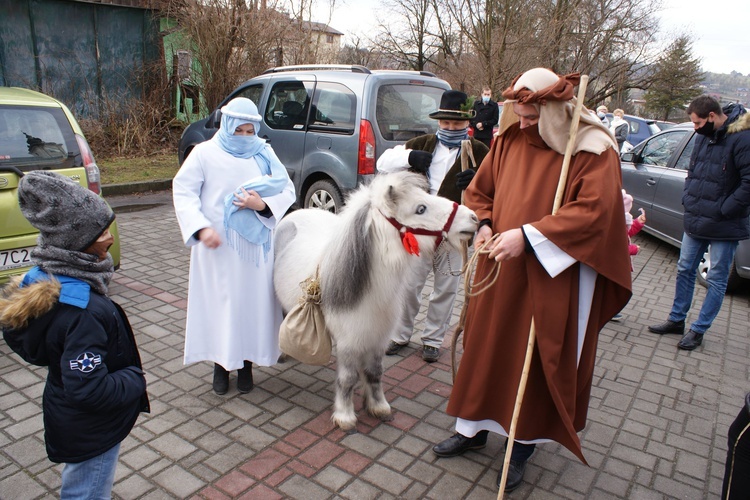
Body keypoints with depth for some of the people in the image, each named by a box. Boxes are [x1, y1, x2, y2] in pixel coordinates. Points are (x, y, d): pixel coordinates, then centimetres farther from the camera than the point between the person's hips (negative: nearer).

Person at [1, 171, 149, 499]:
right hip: (92, 431, -8)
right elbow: (90, 390, -34)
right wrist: (135, 380, -18)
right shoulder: (85, 313, -38)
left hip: (67, 417, 8)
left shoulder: (44, 278, -9)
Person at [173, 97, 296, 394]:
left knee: (253, 302, 6)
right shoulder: (206, 153, 0)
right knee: (218, 302, 5)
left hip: (257, 245, 2)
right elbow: (183, 191, -3)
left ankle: (246, 364, 23)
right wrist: (201, 227, -16)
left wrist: (263, 204, -16)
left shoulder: (265, 153, 5)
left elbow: (288, 191, 4)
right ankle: (221, 364, 23)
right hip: (217, 246, -1)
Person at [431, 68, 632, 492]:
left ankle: (524, 445, 28)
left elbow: (594, 211, -21)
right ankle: (473, 429, 32)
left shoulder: (592, 150, -10)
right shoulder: (509, 140, 4)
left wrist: (528, 235, -27)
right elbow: (480, 191, 13)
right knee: (485, 347, 13)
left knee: (537, 360, 8)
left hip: (551, 279, -4)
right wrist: (485, 225, -7)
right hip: (499, 270, 5)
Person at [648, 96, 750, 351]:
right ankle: (676, 320, 29)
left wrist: (722, 211, -18)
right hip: (695, 222, 8)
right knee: (685, 270, 15)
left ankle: (698, 330, 16)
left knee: (716, 279, 7)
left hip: (724, 228, -7)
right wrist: (688, 200, 6)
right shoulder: (704, 136, 7)